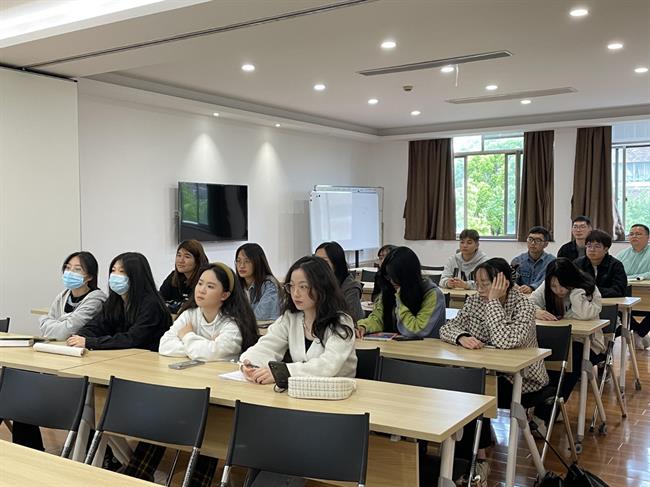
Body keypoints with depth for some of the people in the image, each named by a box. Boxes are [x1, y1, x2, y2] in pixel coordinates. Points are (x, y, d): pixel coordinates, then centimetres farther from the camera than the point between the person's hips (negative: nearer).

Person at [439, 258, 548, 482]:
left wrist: (493, 301, -27)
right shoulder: (474, 301, 0)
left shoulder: (523, 306, -17)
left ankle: (476, 457, -6)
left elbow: (505, 341, -33)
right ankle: (475, 456, -7)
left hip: (521, 380, -5)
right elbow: (446, 328, -4)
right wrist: (461, 337, -26)